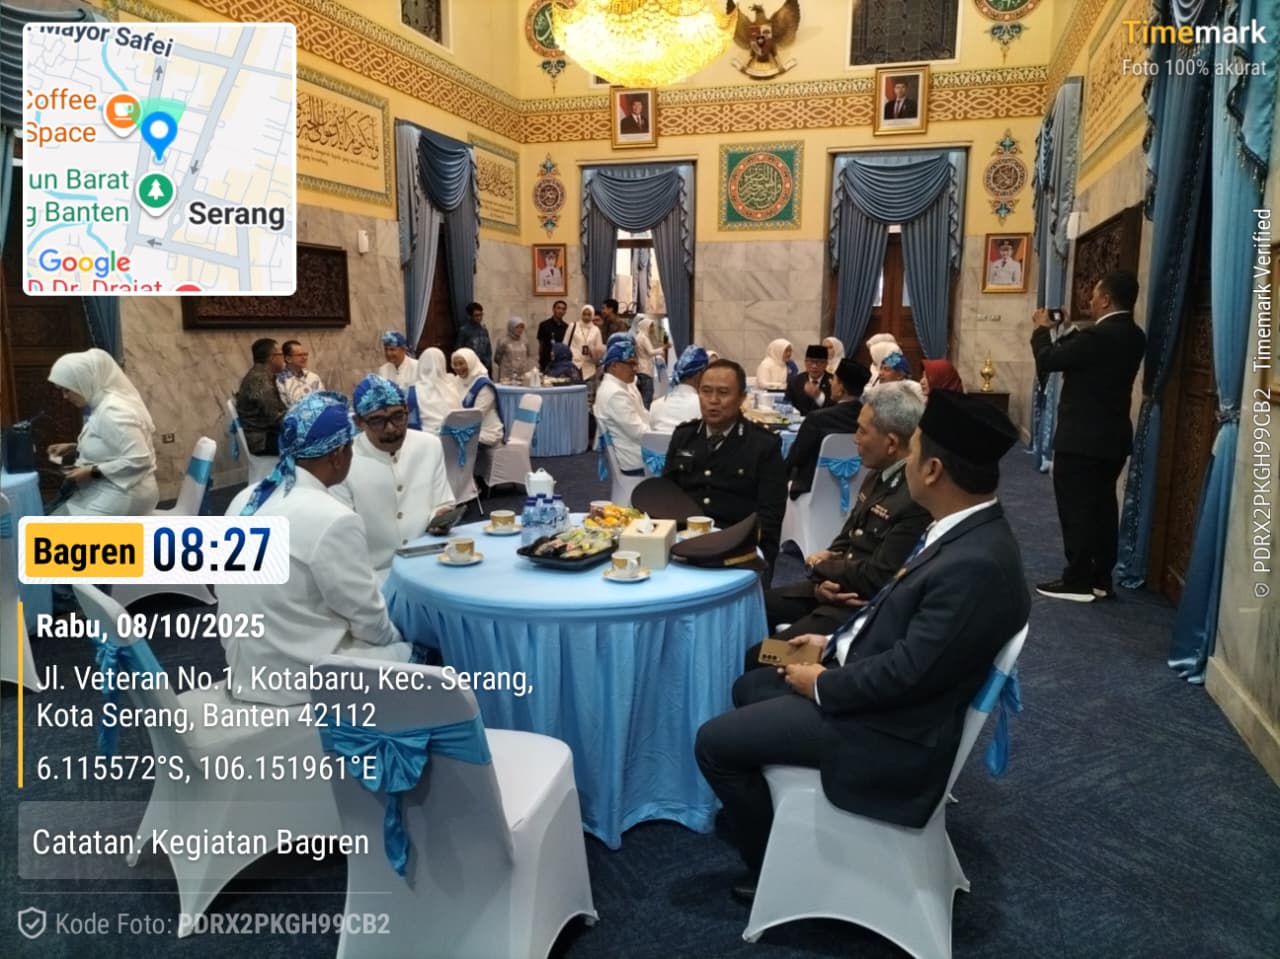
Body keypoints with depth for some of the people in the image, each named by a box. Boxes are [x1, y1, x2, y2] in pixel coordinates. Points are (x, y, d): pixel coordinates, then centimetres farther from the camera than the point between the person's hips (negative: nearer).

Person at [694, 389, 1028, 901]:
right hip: (867, 675, 10)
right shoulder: (966, 528, 0)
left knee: (714, 742, -5)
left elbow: (906, 673, -28)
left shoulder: (976, 564, -32)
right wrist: (835, 642, 8)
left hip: (888, 724, -10)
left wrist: (822, 682, -14)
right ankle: (762, 815, 36)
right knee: (749, 687, 22)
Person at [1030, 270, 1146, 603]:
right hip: (1112, 438, 9)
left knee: (1076, 509, 0)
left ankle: (1078, 581, 5)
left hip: (1081, 438, -9)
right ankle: (1101, 579, 20)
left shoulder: (1098, 336, -21)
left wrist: (1042, 328, 3)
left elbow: (1047, 361, -13)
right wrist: (1064, 330, 13)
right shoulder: (1133, 336, 8)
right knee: (1102, 507, 13)